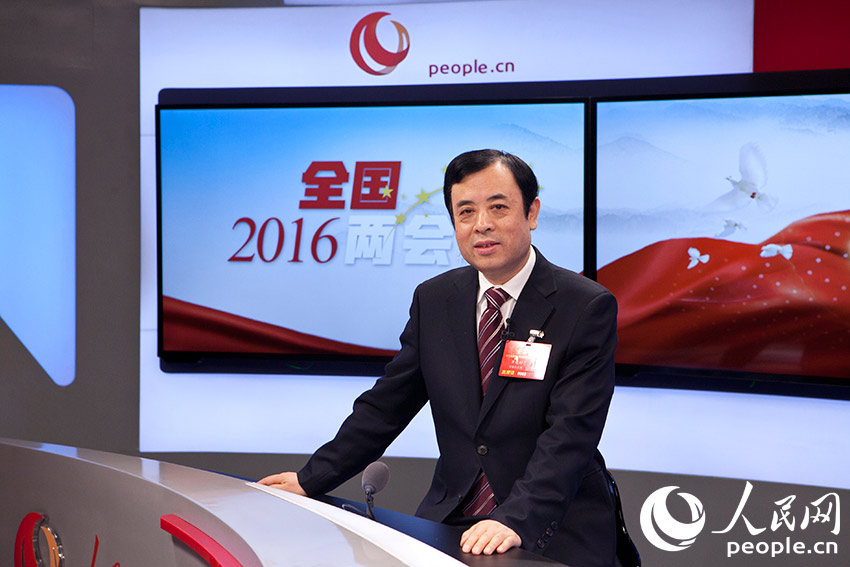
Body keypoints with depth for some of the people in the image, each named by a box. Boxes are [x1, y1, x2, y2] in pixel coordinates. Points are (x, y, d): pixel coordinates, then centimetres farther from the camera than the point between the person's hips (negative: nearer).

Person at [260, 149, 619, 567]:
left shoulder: (588, 307, -8)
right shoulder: (433, 300, 8)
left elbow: (571, 432, -16)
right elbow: (387, 404, 12)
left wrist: (516, 520, -28)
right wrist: (311, 480, 5)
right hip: (451, 519, 4)